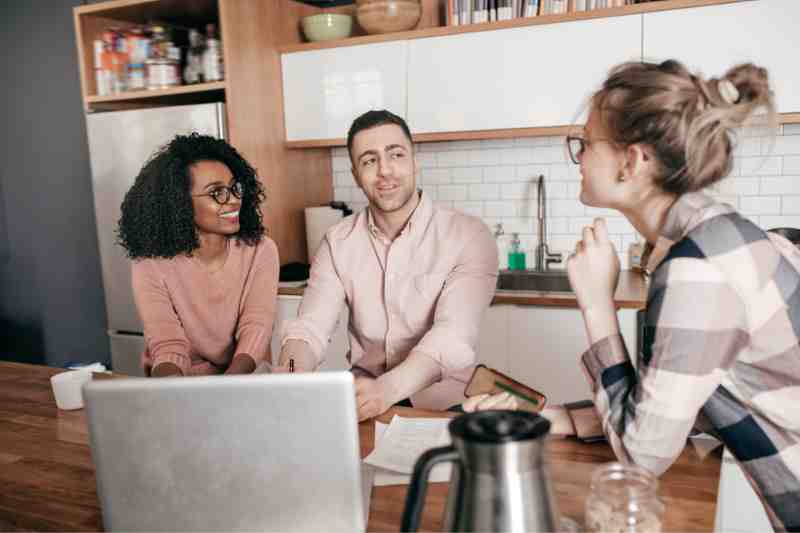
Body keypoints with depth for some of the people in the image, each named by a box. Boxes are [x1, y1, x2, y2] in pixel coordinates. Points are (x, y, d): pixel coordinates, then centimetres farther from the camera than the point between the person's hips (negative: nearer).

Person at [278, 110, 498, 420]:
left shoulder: (469, 236, -11)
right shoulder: (338, 242, 3)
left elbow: (453, 337, -23)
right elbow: (310, 327, -6)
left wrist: (387, 388, -40)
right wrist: (290, 372, -28)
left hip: (441, 406, -2)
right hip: (363, 403, 2)